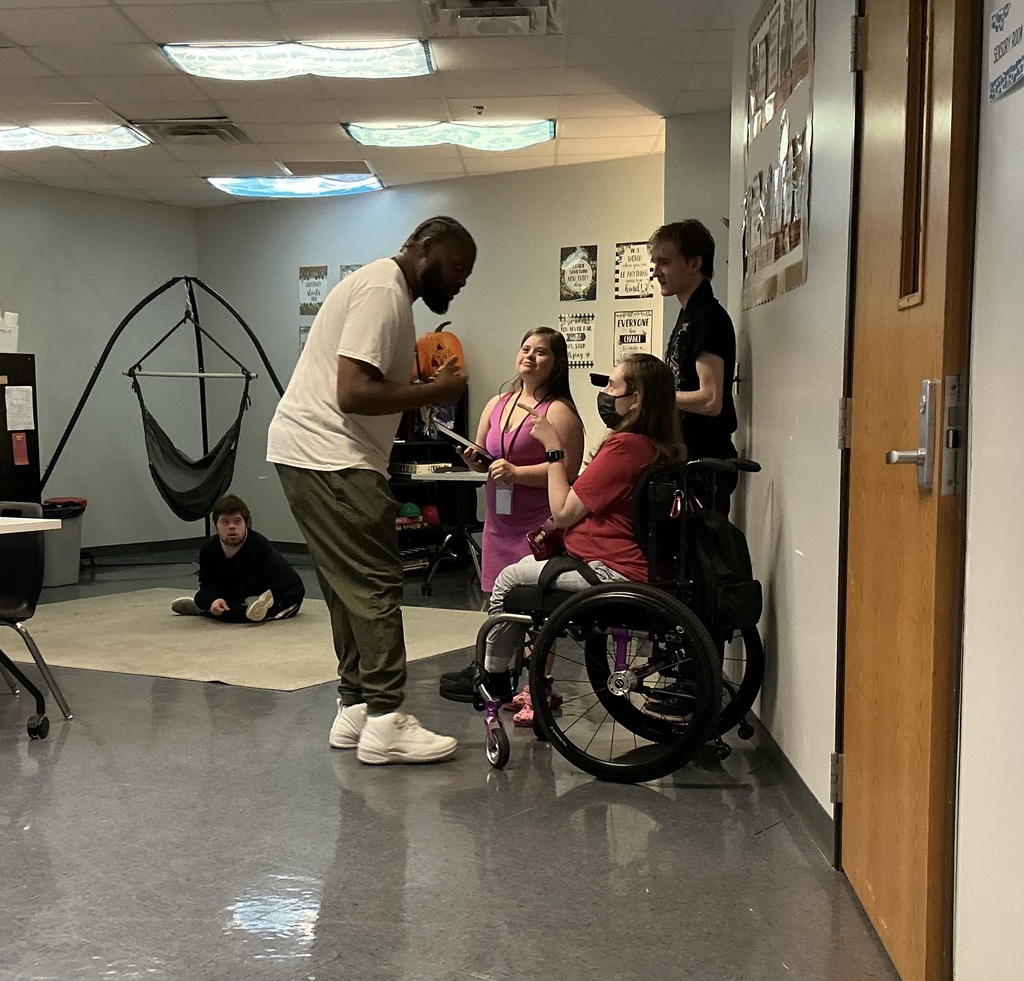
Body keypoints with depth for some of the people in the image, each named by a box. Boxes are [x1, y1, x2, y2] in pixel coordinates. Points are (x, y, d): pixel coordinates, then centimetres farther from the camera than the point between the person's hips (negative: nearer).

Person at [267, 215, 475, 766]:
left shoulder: (389, 290, 20)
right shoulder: (383, 291, -13)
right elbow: (354, 393, -23)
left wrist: (430, 389, 6)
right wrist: (435, 392, -14)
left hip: (318, 455, 11)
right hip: (326, 456, -11)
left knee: (354, 587, 13)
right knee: (375, 584, -10)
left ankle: (354, 708, 18)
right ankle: (385, 722, -7)